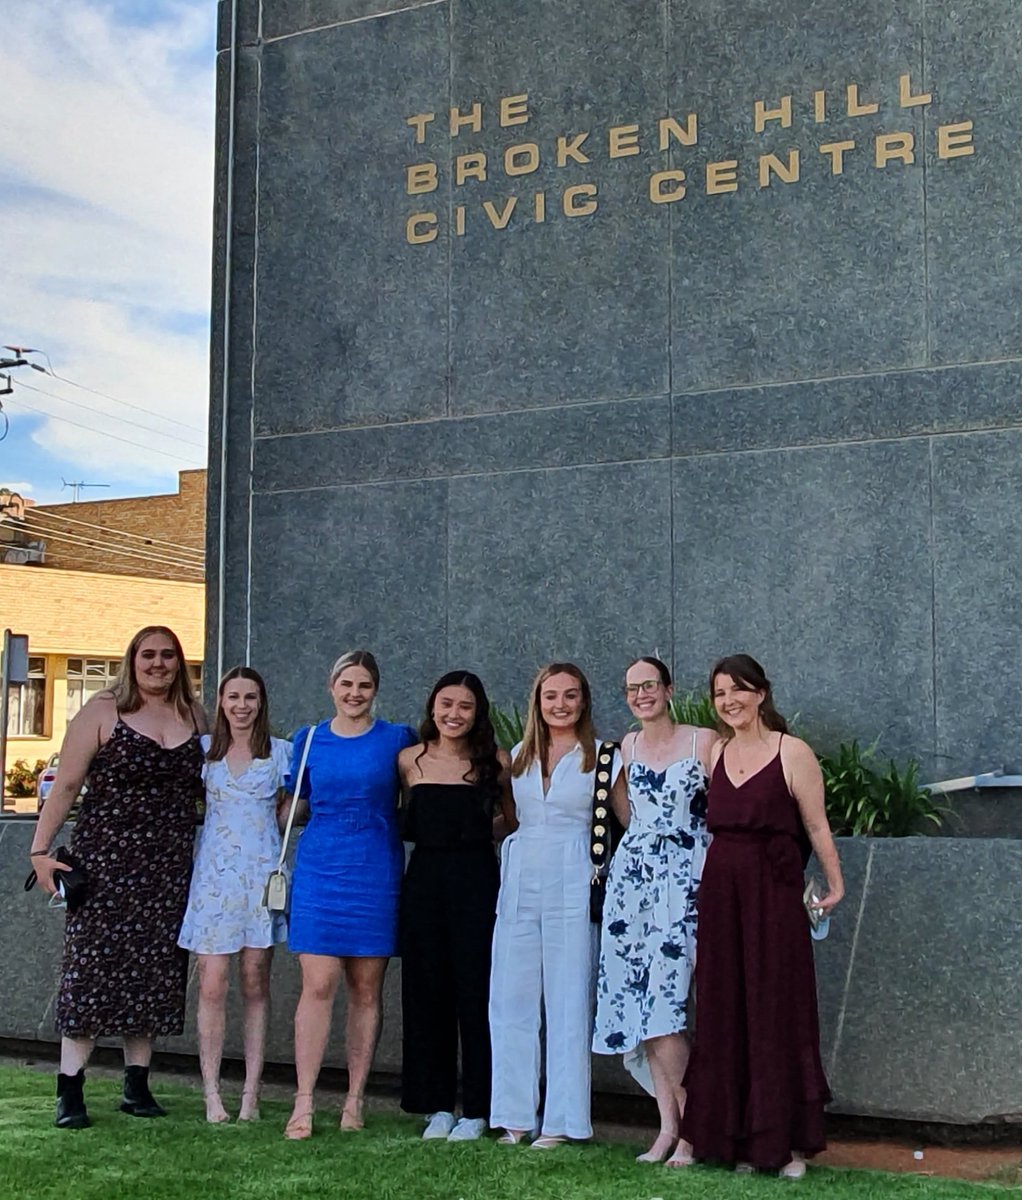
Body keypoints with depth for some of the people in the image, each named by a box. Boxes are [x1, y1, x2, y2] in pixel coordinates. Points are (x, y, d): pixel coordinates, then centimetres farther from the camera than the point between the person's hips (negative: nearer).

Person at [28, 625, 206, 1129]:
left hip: (169, 868, 4)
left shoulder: (194, 717, 11)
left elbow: (208, 788, 23)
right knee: (91, 964, -5)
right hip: (106, 858, -4)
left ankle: (137, 1086, 14)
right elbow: (66, 784, -4)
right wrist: (41, 849, -9)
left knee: (154, 971, 5)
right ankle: (70, 1092, 0)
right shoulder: (103, 711, -1)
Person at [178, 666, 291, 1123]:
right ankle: (212, 1093, -1)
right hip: (214, 875, 0)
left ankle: (251, 1094, 6)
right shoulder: (203, 749, 10)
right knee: (212, 986, -6)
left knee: (255, 985, 2)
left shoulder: (280, 752, 7)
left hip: (261, 875, 0)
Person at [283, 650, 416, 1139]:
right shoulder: (309, 740, 9)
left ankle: (354, 1100, 12)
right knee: (318, 984, -7)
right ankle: (304, 1102, -4)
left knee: (367, 989, 4)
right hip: (320, 870, 0)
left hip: (376, 873, 0)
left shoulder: (397, 740, 5)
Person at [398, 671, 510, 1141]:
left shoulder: (495, 762, -1)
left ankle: (477, 1109, 10)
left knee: (475, 994, 0)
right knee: (426, 992, 5)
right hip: (424, 882, 3)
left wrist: (479, 827, -3)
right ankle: (438, 1105, 16)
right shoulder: (410, 760, 5)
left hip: (477, 884, -2)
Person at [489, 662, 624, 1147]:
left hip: (572, 887, -4)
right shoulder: (518, 757, 13)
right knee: (510, 1000, 4)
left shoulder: (602, 758, 1)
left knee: (568, 1003, -1)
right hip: (520, 883, 4)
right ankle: (515, 1117, 12)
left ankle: (560, 1121, 6)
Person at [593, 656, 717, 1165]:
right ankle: (669, 1124, 6)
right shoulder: (628, 746, 15)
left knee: (662, 1000, -13)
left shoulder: (703, 741, -1)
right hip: (632, 875, 5)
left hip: (684, 878, -5)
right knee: (639, 1003, 0)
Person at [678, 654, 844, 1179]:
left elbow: (816, 826, -4)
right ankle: (738, 1137, 15)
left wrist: (834, 884, -3)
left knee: (777, 1011, -2)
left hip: (772, 892, -5)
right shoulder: (716, 753, 11)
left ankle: (789, 1143, 6)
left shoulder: (792, 752, -5)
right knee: (724, 1013, 7)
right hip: (720, 892, 6)